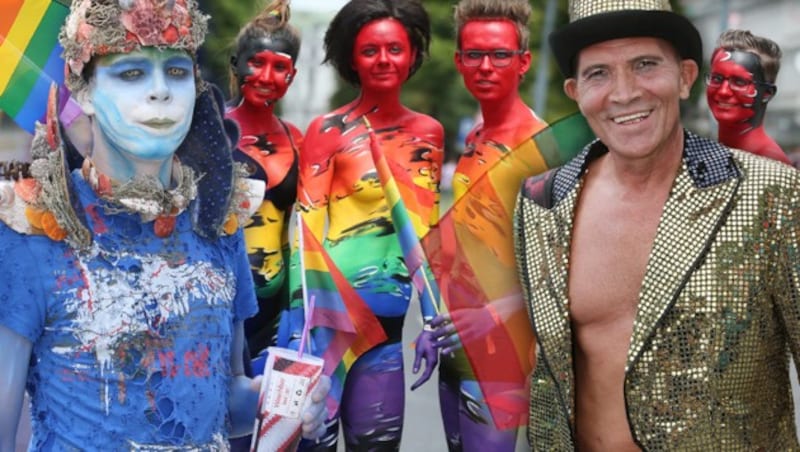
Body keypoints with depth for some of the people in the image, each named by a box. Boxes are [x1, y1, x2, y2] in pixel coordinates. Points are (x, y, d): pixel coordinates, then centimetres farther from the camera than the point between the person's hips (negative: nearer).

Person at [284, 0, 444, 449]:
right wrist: (303, 324, -13)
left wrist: (433, 317, 11)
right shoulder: (329, 130, -5)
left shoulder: (429, 132, 8)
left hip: (389, 319, 4)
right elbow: (307, 230, -8)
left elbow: (428, 231, 13)